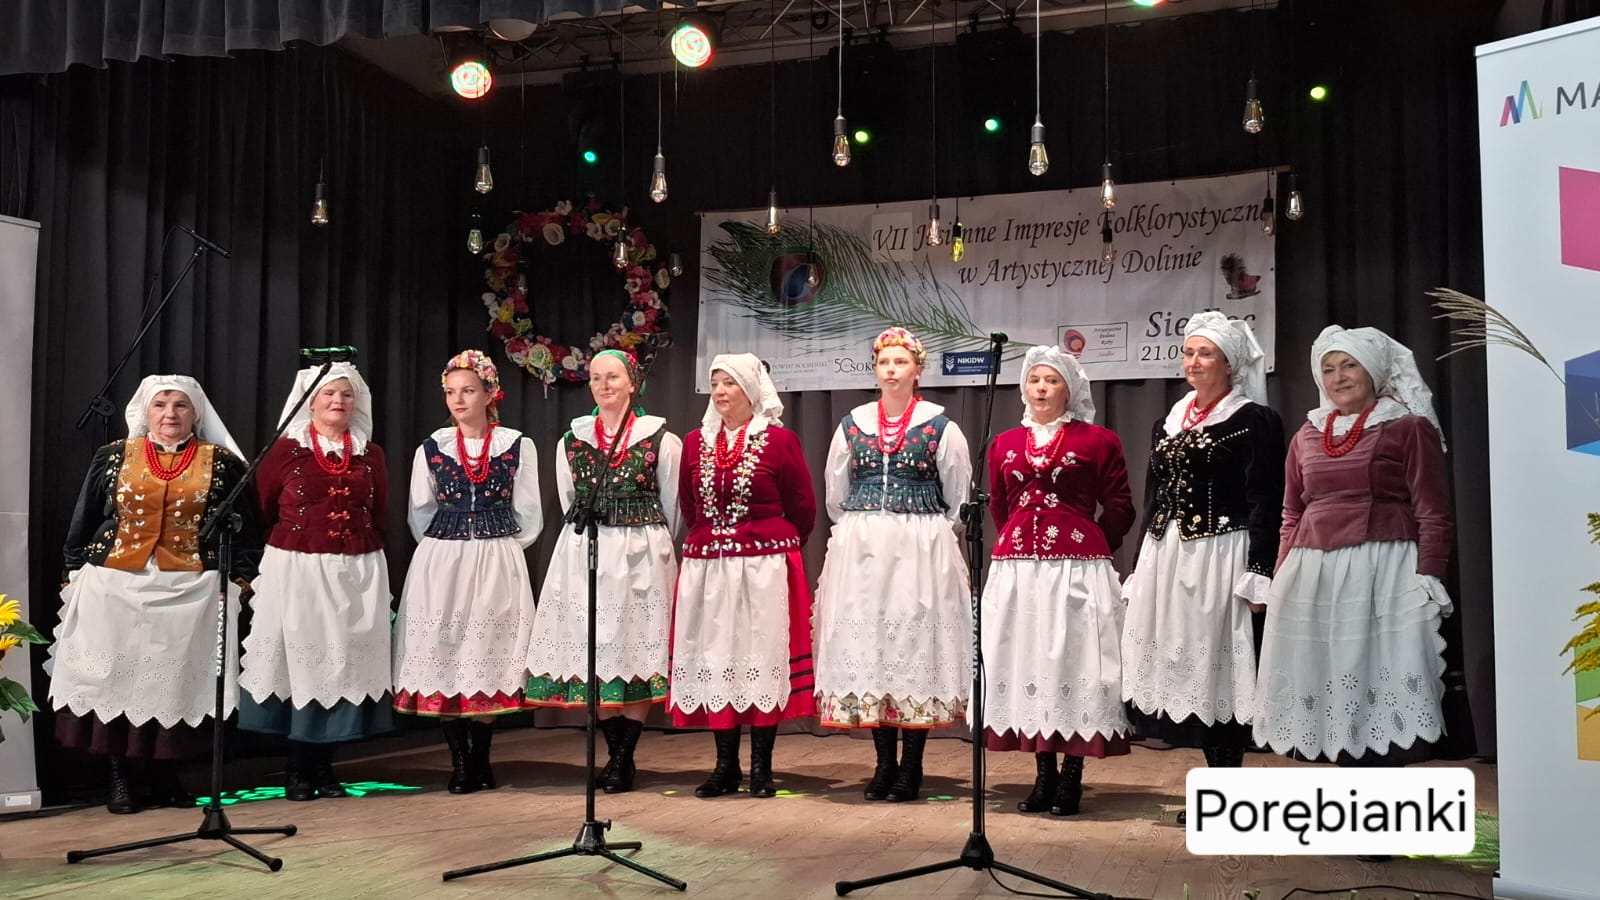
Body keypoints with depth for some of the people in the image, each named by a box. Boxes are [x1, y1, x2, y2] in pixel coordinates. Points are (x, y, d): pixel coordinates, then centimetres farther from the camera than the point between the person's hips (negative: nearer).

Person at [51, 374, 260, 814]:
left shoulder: (222, 463, 4)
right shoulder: (113, 456, 8)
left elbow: (246, 529, 5)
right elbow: (83, 523, 11)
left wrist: (238, 578, -3)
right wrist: (73, 575, 6)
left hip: (190, 592, -1)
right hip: (114, 588, 1)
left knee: (176, 681, 1)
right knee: (114, 678, 1)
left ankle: (164, 776, 13)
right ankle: (121, 778, 12)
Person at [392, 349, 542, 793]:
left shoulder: (518, 447, 2)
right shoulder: (431, 448, 6)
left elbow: (528, 516, 5)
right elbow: (419, 515, 12)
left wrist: (497, 550, 3)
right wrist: (446, 549, 5)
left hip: (498, 566, -1)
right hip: (439, 565, 1)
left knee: (490, 657, 0)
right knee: (443, 656, -1)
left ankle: (480, 758, 12)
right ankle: (459, 761, 8)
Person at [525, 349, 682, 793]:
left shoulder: (661, 440, -1)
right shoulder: (570, 442, 8)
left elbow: (671, 507, 6)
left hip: (642, 555, -3)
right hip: (583, 554, 3)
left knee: (636, 649, -2)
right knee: (593, 651, 3)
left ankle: (623, 758, 5)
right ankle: (617, 753, 14)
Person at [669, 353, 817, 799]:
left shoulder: (779, 440, -3)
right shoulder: (696, 441, 9)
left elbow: (803, 508, 3)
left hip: (765, 568, -4)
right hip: (708, 568, 4)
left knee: (762, 660, -1)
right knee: (714, 662, 5)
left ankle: (761, 766, 8)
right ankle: (725, 766, 15)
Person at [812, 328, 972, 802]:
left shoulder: (940, 427, 0)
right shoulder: (852, 425, 10)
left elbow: (960, 500, 6)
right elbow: (835, 497, 18)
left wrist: (924, 534, 8)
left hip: (922, 553, -3)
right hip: (859, 553, 3)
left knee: (916, 644, -3)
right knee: (865, 644, 3)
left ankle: (911, 766, 6)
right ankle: (884, 763, 14)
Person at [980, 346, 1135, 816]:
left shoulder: (1098, 440, 2)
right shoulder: (1004, 444, 13)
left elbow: (1120, 508, 3)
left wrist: (1087, 547, 3)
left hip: (1076, 570, -4)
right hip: (1016, 570, 4)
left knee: (1071, 662, -2)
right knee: (1027, 664, 6)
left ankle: (1071, 778, 6)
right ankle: (1044, 776, 16)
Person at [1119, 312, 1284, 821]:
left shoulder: (1254, 421, -3)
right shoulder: (1169, 424, 16)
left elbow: (1265, 504, -8)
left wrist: (1258, 574, -16)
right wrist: (1141, 571, 16)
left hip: (1220, 557, -6)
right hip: (1166, 556, 7)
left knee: (1218, 668, -3)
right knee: (1181, 665, 6)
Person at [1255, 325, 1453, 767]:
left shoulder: (1410, 428, 2)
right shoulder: (1306, 436, 16)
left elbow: (1434, 515, -3)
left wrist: (1428, 578, -12)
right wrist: (1280, 578, 13)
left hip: (1383, 573, -5)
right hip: (1311, 575, 5)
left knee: (1380, 675, -6)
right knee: (1326, 681, 4)